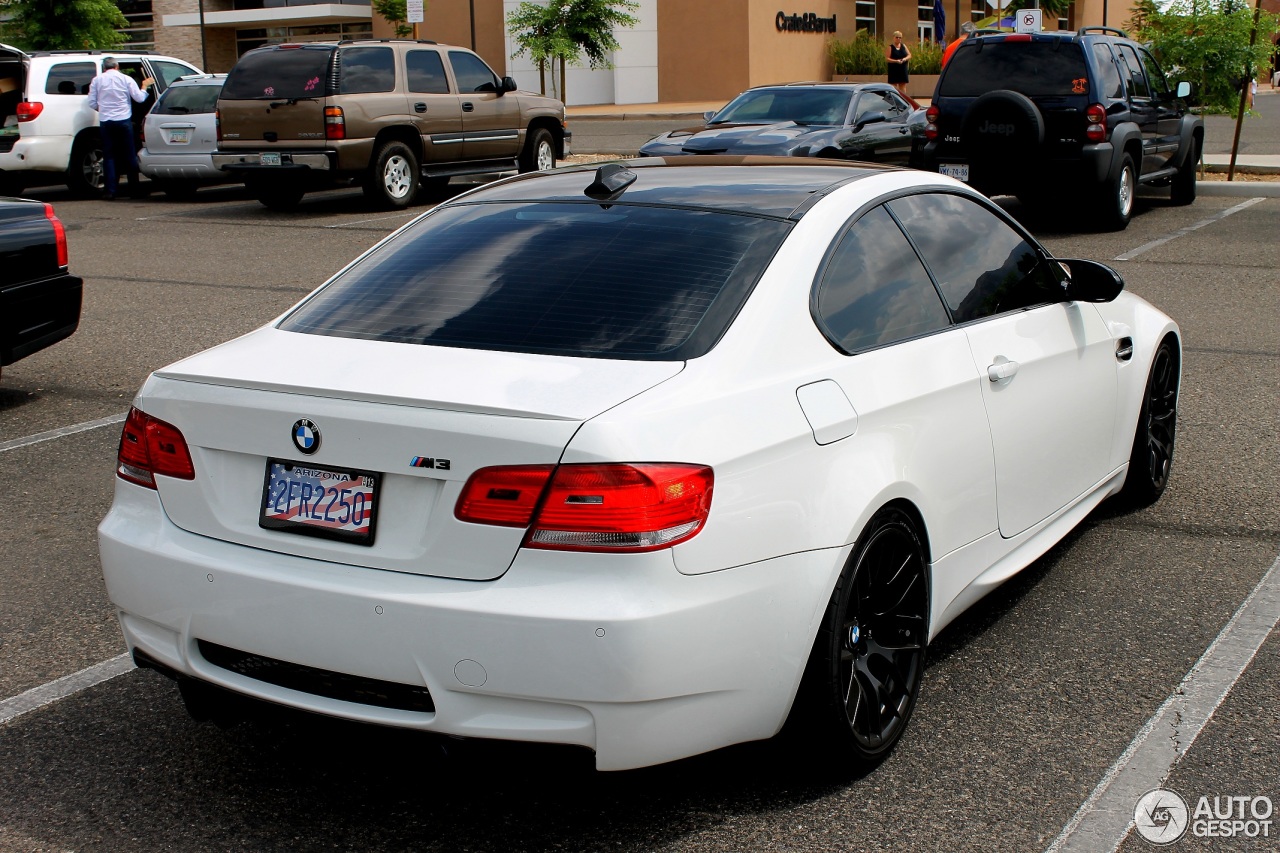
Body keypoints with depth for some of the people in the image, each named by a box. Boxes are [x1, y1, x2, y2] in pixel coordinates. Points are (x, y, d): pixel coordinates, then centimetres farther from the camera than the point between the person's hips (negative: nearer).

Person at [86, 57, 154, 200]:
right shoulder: (126, 79, 1)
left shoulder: (97, 80, 5)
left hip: (105, 122, 1)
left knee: (109, 156, 5)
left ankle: (110, 190, 0)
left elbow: (92, 103, 5)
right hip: (123, 120, -1)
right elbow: (139, 98, -1)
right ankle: (134, 189, 8)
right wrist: (145, 86, 17)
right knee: (129, 156, 6)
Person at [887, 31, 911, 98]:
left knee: (903, 86, 5)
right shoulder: (891, 47, -1)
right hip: (894, 70, -4)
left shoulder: (904, 46, 11)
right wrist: (896, 61, -22)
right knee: (894, 87, -3)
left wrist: (905, 59, -13)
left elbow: (909, 55, 9)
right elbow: (887, 59, -9)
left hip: (903, 70, 4)